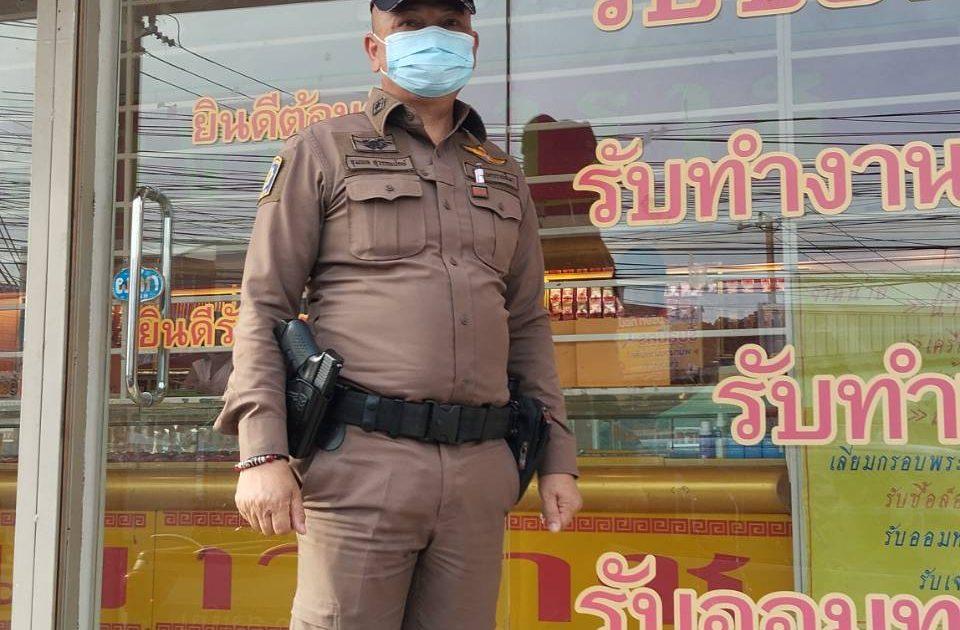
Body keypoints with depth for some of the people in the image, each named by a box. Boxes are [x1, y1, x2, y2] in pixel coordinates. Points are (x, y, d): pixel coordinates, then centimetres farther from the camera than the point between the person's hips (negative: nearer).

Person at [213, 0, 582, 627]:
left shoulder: (503, 176, 20)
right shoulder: (323, 151, 8)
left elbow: (527, 327, 20)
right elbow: (264, 307, 1)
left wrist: (558, 458, 11)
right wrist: (263, 452, -10)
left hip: (481, 472, 4)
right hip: (361, 462, -4)